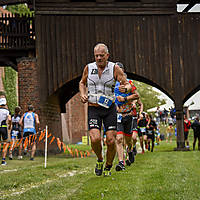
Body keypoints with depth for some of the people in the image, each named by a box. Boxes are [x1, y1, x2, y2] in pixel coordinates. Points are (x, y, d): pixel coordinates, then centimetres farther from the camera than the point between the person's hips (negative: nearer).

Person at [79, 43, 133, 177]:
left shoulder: (114, 68, -5)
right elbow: (82, 83, 20)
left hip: (110, 108, 0)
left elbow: (127, 84, -6)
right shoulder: (89, 68, 1)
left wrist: (125, 88, -30)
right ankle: (100, 160, 12)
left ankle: (108, 167, 18)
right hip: (93, 109, 1)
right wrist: (83, 95, 1)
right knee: (95, 139, -17)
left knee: (111, 141, -5)